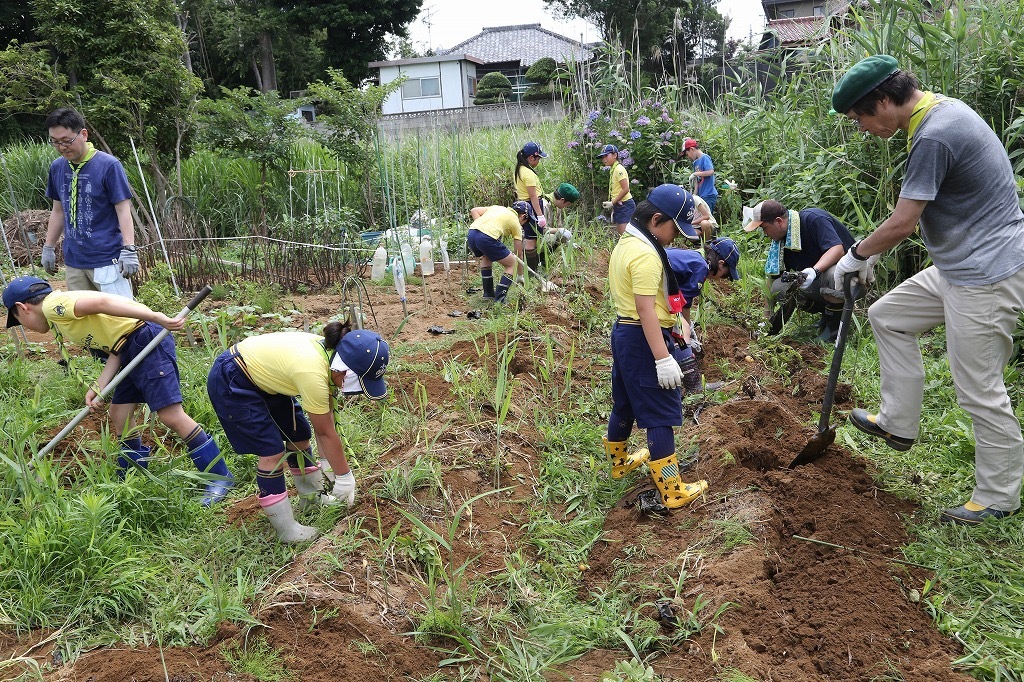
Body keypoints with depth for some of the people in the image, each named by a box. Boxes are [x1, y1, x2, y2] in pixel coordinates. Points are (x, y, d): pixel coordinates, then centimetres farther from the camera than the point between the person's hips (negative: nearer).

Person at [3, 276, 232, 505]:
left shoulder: (53, 304, -5)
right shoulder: (62, 314, 23)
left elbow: (102, 302, -22)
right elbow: (115, 349, 12)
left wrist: (158, 318, -30)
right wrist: (98, 387, 1)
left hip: (147, 339, -10)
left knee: (171, 415, -12)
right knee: (119, 414, 17)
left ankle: (220, 477, -6)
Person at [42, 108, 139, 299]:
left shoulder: (108, 165, -10)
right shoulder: (57, 167, 8)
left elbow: (123, 209, -11)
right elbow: (58, 211, 18)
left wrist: (129, 250, -18)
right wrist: (48, 247, 19)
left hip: (107, 258, -6)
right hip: (73, 260, 6)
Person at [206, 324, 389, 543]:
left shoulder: (328, 351, -12)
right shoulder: (313, 373, -36)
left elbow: (325, 416, -4)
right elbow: (326, 433, -24)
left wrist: (326, 460, -5)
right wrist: (344, 476, -13)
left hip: (261, 376, 9)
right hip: (230, 384, -9)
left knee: (300, 436, 12)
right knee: (272, 452, -10)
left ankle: (311, 497, 32)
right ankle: (287, 531, 3)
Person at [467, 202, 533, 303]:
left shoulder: (497, 208, 31)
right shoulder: (516, 223, 17)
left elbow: (473, 211, 21)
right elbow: (518, 253, 21)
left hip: (471, 235, 6)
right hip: (488, 238, -6)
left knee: (485, 257, 36)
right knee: (512, 264, 13)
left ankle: (488, 293, 34)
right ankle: (499, 299, 6)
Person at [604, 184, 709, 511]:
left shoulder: (627, 243, 10)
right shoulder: (646, 255, -21)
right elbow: (646, 310, -26)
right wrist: (663, 359, -27)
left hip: (624, 332, 10)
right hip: (644, 339, -10)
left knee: (625, 404, 24)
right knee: (660, 416, -3)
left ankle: (619, 462, 41)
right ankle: (672, 491, 4)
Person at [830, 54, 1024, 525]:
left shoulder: (933, 137, -24)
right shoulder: (942, 110, 9)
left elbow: (902, 223, -20)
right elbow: (916, 213, 16)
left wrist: (855, 256, -2)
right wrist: (871, 251, 16)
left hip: (986, 278, -11)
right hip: (961, 266, 11)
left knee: (980, 392, 0)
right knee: (888, 316, 18)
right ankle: (899, 423, 25)